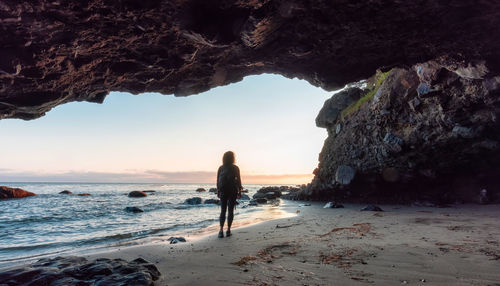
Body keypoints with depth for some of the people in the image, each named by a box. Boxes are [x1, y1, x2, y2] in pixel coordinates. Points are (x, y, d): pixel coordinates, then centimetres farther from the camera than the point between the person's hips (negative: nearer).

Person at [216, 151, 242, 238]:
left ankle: (221, 230, -4)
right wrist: (239, 192, 3)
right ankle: (228, 230, 7)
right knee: (230, 211, 7)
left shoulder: (221, 168, 2)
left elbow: (218, 181, 4)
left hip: (223, 191, 2)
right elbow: (238, 181, -4)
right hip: (232, 191, -2)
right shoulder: (235, 168, -5)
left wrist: (218, 191, 12)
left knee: (222, 211, 8)